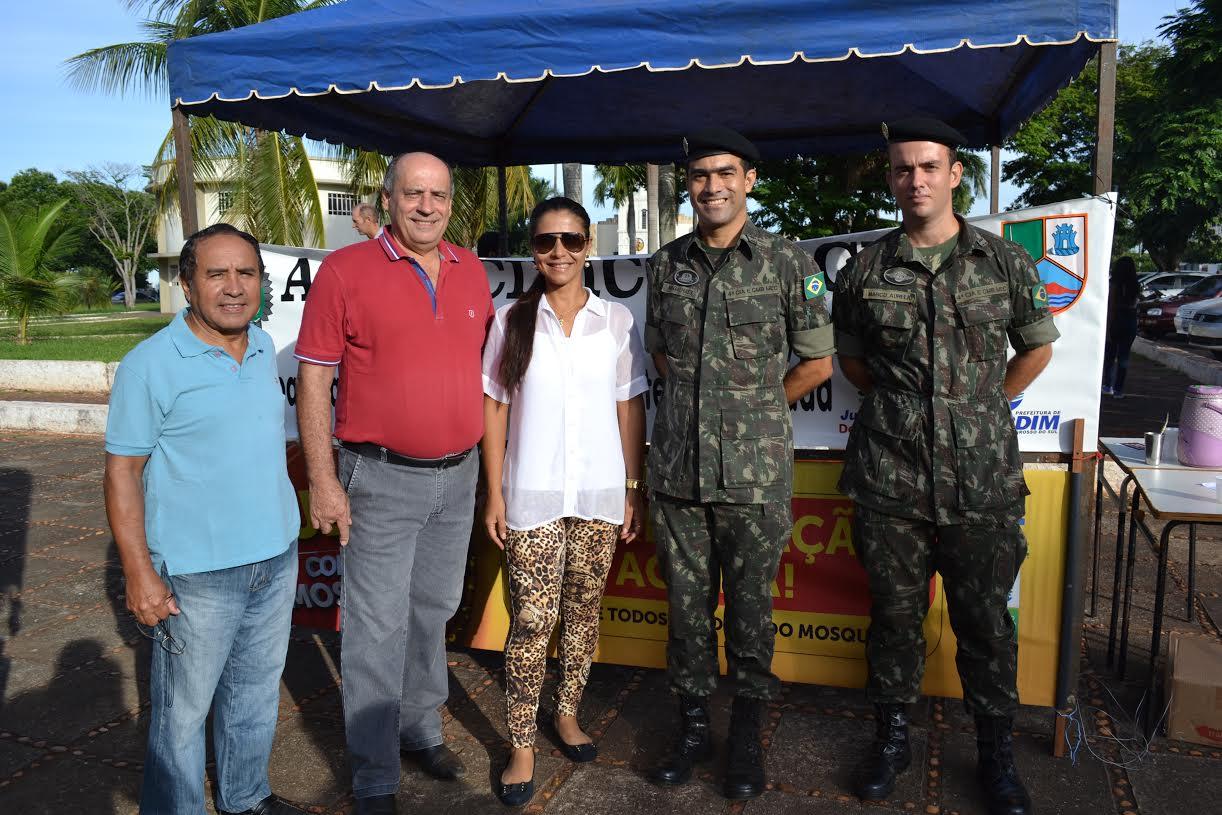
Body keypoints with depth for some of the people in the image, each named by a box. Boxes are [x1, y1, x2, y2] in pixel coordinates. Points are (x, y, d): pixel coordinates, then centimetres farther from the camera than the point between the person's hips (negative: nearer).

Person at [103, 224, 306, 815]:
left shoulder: (264, 348, 5)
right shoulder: (150, 364, -13)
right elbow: (122, 471, -12)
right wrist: (139, 573, -16)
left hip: (276, 559, 6)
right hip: (197, 574, -6)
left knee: (257, 692, 21)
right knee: (183, 710, 8)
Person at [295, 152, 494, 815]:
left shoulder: (470, 270, 7)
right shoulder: (345, 270, -8)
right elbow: (312, 378, -8)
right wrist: (322, 480, -12)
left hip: (458, 476, 5)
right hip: (383, 480, -5)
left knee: (432, 612, 19)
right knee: (378, 628, 2)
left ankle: (421, 728, 38)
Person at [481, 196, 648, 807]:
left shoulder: (616, 320, 4)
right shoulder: (511, 321, 2)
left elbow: (630, 409, 6)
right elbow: (494, 410, 3)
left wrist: (634, 491, 3)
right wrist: (494, 494, -1)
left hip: (600, 493, 2)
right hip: (533, 496, -1)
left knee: (584, 611, 12)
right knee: (532, 621, -1)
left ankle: (567, 713, 31)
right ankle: (522, 746, 13)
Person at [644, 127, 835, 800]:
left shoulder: (788, 263, -1)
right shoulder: (666, 264, 8)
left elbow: (817, 363, 5)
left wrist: (755, 412, 7)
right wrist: (707, 402, 11)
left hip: (754, 473, -2)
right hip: (676, 467, 3)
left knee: (750, 606, 9)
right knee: (686, 602, 11)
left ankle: (747, 734, 27)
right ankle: (692, 725, 29)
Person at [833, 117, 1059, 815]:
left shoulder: (1006, 262, 3)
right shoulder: (865, 271, 4)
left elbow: (1037, 346, 15)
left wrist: (986, 407, 10)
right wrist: (901, 404, 9)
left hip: (983, 478, 0)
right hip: (890, 478, 1)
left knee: (987, 620, 9)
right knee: (895, 613, 12)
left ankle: (997, 752, 29)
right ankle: (894, 737, 30)